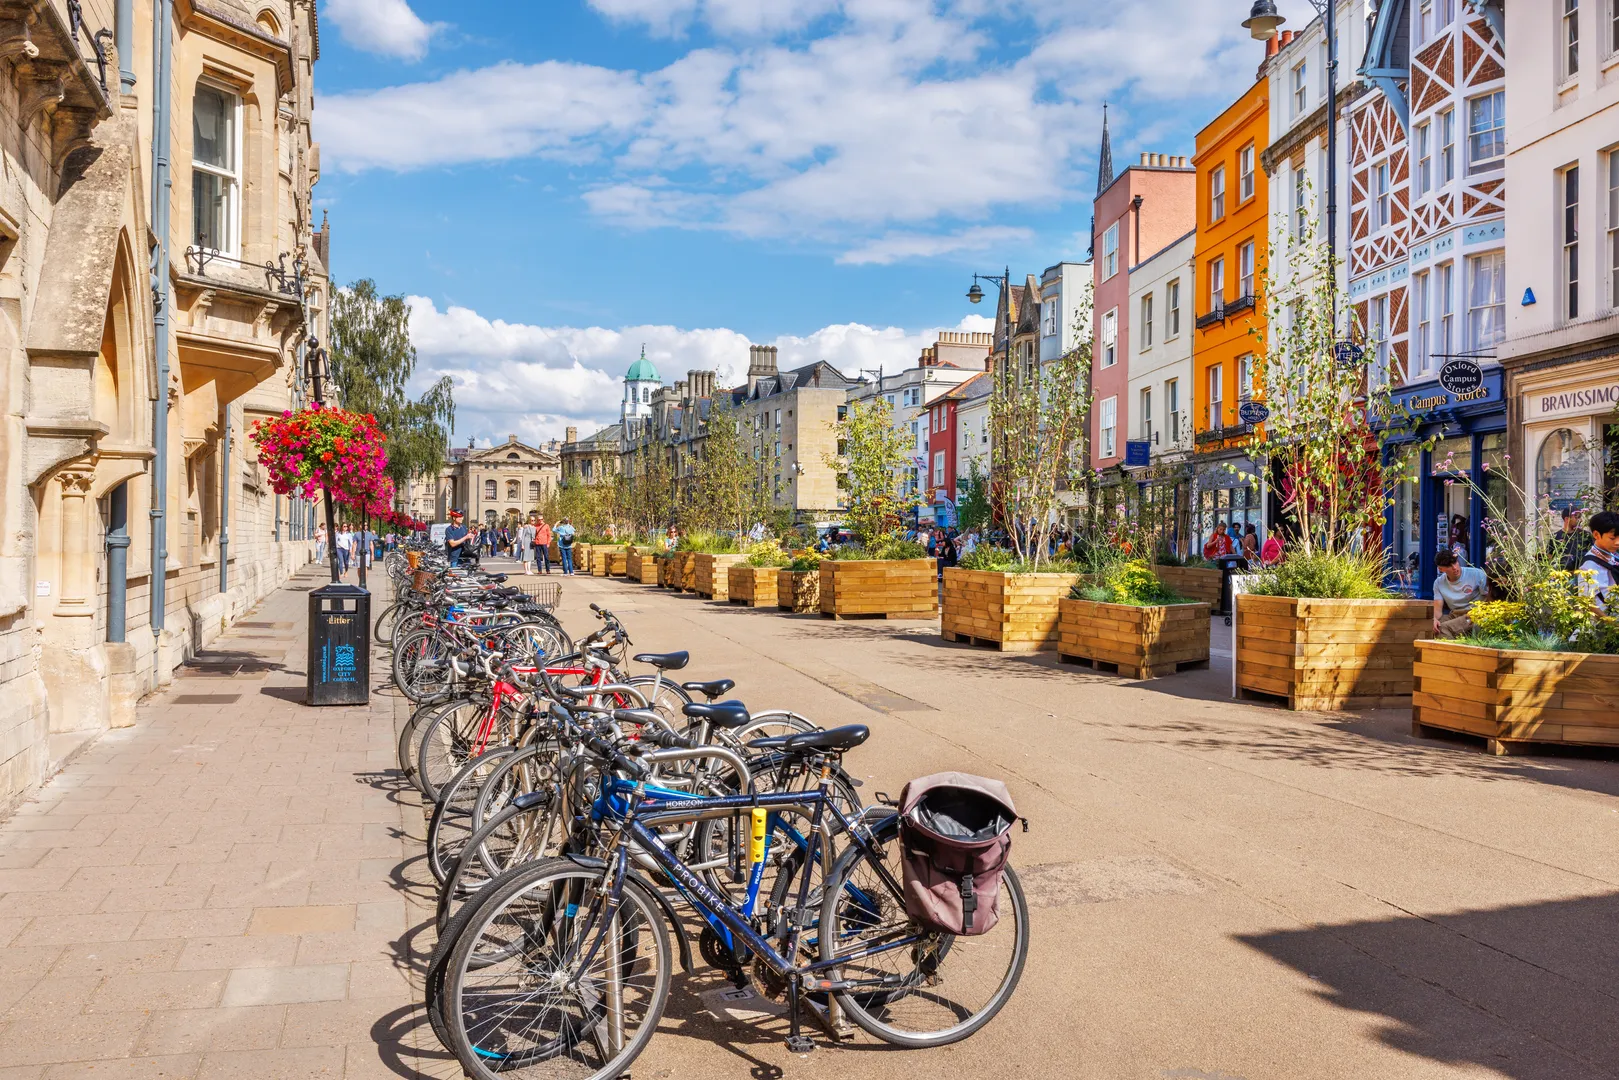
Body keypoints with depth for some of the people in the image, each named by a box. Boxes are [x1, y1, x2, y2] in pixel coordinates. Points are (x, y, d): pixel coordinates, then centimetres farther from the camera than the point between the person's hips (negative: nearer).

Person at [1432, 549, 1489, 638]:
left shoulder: (1477, 574, -5)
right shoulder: (1438, 583, 5)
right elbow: (1438, 607, -2)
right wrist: (1436, 619, -26)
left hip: (1475, 614, -4)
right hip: (1454, 615, 4)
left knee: (1444, 628, -31)